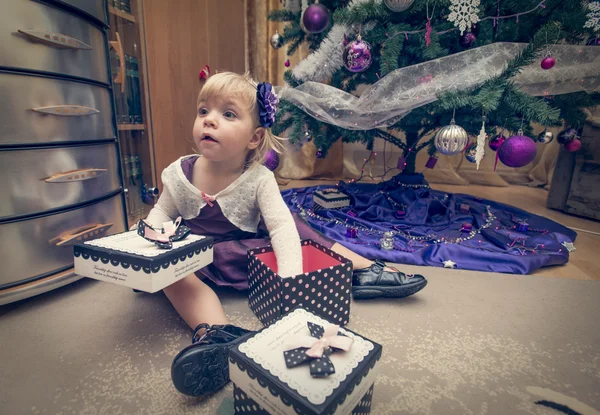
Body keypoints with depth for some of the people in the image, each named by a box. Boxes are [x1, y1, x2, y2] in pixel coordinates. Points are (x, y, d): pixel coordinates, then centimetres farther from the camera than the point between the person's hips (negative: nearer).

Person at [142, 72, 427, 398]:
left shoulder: (259, 180, -19)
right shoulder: (179, 174, -12)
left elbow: (281, 227, -29)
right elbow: (161, 212, 3)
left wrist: (290, 279, -42)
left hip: (250, 246, 0)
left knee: (294, 227, -14)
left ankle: (364, 270, -8)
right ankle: (215, 332, -45)